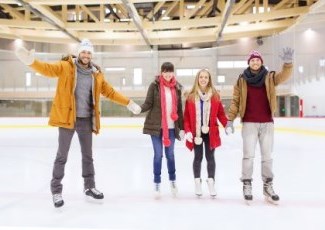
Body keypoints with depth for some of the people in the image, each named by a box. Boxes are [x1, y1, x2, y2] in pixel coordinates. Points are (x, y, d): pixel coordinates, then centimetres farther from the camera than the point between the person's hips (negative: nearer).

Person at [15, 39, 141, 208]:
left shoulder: (96, 74, 7)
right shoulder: (65, 66, -4)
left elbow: (110, 92, 13)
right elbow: (47, 69, -18)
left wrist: (128, 103, 11)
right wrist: (31, 61, -38)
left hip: (86, 119, 4)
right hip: (67, 117, -4)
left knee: (87, 155, 16)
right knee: (62, 155, 3)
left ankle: (89, 186, 32)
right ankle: (56, 190, 16)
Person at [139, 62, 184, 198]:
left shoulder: (177, 87, 5)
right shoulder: (155, 85, -4)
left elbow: (179, 109, 8)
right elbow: (148, 103, -7)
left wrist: (181, 127, 8)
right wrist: (139, 108, -28)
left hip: (171, 127, 2)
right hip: (156, 126, -2)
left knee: (170, 154, 12)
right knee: (158, 154, 3)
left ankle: (172, 180, 31)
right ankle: (157, 183, 16)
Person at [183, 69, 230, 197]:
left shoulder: (215, 96, 1)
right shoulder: (191, 96, -1)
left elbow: (220, 113, 2)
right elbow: (186, 116, -1)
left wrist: (227, 125, -12)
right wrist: (187, 131, -9)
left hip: (211, 132, 1)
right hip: (196, 132, 0)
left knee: (210, 157, 8)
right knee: (198, 157, 10)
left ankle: (211, 182, 20)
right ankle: (197, 182, 22)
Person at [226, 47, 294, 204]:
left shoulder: (270, 77, 2)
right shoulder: (242, 80, 1)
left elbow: (284, 76, -16)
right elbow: (235, 101, 1)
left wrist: (288, 63, -34)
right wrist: (230, 119, -4)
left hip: (267, 123, 2)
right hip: (249, 123, -1)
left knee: (267, 156, 10)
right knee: (248, 155, 2)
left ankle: (268, 186, 21)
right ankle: (247, 185, 13)